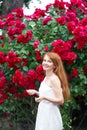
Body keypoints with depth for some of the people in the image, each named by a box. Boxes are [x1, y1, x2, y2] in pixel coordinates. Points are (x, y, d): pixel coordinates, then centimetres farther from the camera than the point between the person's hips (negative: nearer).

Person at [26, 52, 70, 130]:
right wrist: (36, 92, 14)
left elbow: (60, 100, -16)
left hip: (50, 116, -8)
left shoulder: (54, 79, -13)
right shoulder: (46, 78, 12)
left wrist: (44, 97, -25)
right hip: (43, 114, 8)